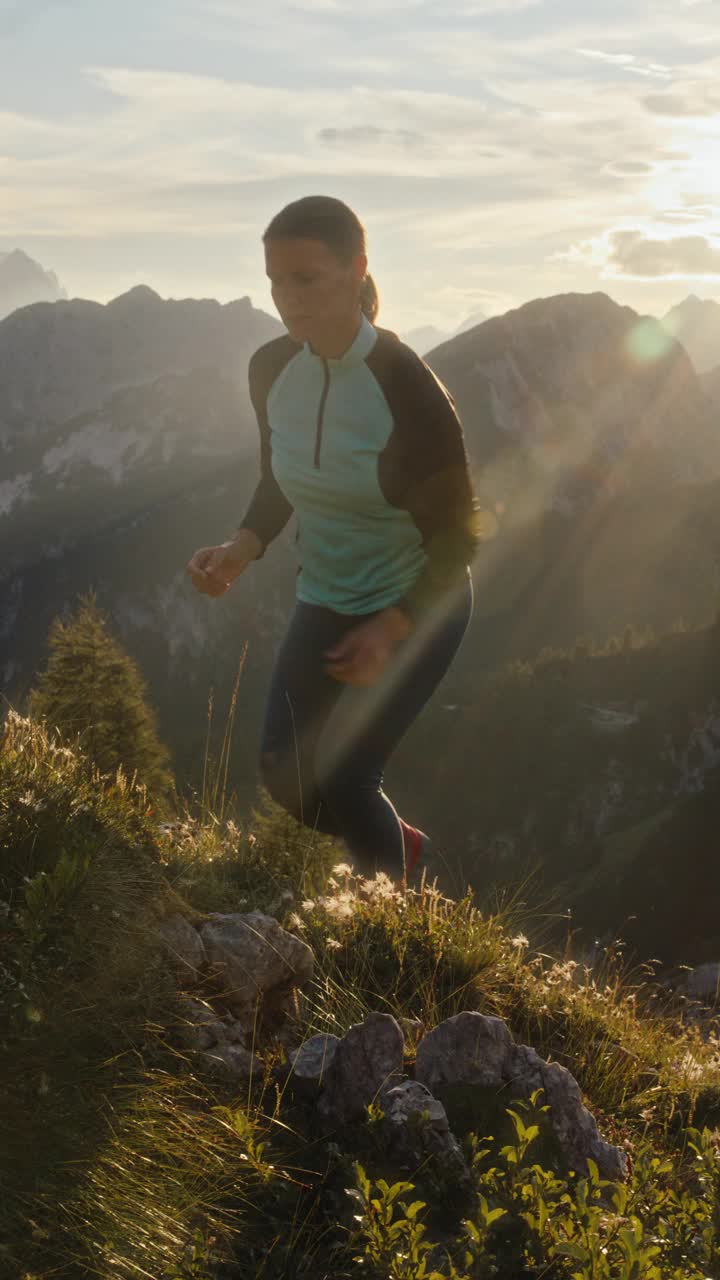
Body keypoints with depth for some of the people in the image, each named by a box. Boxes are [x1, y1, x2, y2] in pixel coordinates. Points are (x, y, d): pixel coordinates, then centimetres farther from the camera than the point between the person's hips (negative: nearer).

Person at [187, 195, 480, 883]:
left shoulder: (409, 390, -27)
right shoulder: (271, 370, -9)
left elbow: (456, 541, -19)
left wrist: (390, 630, -27)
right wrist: (240, 549, -11)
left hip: (415, 607, -6)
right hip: (324, 600, 6)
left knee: (342, 780, -8)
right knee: (285, 774, 5)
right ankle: (400, 843, 35)